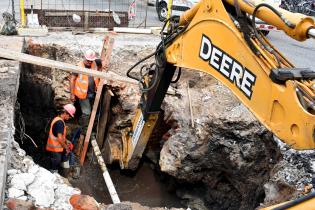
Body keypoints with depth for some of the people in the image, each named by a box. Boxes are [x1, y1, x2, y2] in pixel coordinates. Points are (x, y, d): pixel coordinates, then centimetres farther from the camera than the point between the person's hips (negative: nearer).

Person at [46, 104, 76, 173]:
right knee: (54, 168, 1)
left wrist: (66, 141, 17)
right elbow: (59, 138, -24)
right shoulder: (60, 122, -22)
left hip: (54, 147, 10)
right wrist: (66, 147, -12)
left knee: (55, 166, 19)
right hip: (56, 148, -10)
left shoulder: (57, 119, 10)